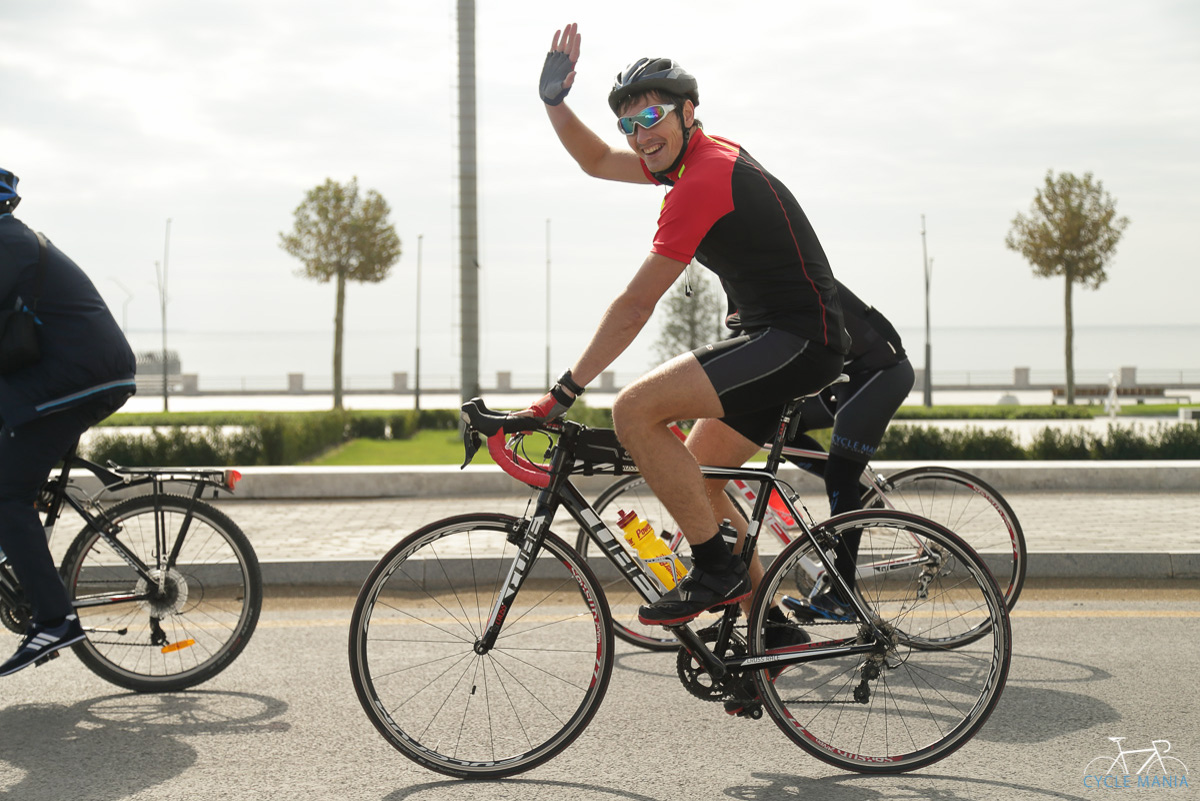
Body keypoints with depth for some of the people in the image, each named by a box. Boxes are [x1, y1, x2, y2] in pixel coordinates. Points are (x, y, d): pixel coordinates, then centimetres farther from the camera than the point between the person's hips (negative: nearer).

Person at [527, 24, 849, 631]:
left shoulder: (703, 181, -17)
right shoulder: (700, 155, 13)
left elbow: (633, 308, -18)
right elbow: (597, 162, 25)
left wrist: (564, 392, -13)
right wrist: (554, 102, 7)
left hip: (799, 342, -11)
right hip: (780, 340, 11)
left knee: (635, 409, -21)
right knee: (700, 480, 16)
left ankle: (717, 569, -11)